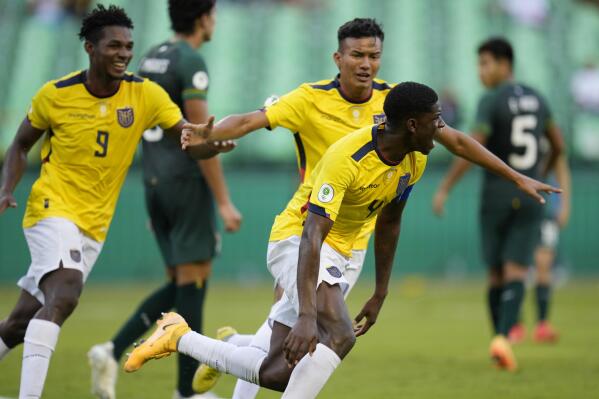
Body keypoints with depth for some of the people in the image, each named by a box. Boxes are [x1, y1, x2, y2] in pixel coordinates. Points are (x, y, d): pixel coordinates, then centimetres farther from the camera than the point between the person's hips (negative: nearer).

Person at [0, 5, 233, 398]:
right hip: (52, 209, -4)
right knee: (64, 295, -29)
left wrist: (213, 143, -31)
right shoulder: (56, 94, -7)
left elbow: (192, 141, -7)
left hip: (94, 226, 4)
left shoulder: (146, 95, -3)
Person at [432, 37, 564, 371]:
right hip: (530, 199, 3)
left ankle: (500, 339, 13)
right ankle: (503, 338, -26)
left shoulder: (491, 102, -9)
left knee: (497, 274, 12)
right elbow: (559, 145, 22)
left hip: (496, 196, -3)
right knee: (516, 274, -4)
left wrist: (444, 189, -8)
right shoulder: (537, 100, 10)